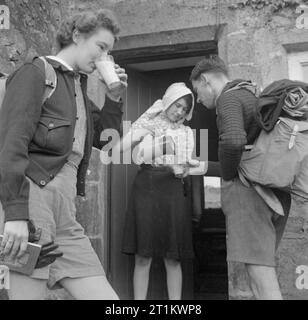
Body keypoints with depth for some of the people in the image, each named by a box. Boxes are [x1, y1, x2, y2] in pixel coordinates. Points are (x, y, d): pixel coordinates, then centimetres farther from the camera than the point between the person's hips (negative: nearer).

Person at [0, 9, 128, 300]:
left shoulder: (78, 86, 24)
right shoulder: (35, 72, 0)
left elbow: (103, 139, 32)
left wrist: (114, 98, 16)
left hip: (65, 213, 8)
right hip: (33, 197, -8)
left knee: (104, 295, 2)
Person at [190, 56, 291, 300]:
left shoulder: (228, 98, -5)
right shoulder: (256, 95, 23)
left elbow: (233, 140, -24)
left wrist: (227, 175, -8)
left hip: (248, 188, -9)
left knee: (260, 273, -12)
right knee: (261, 265, 14)